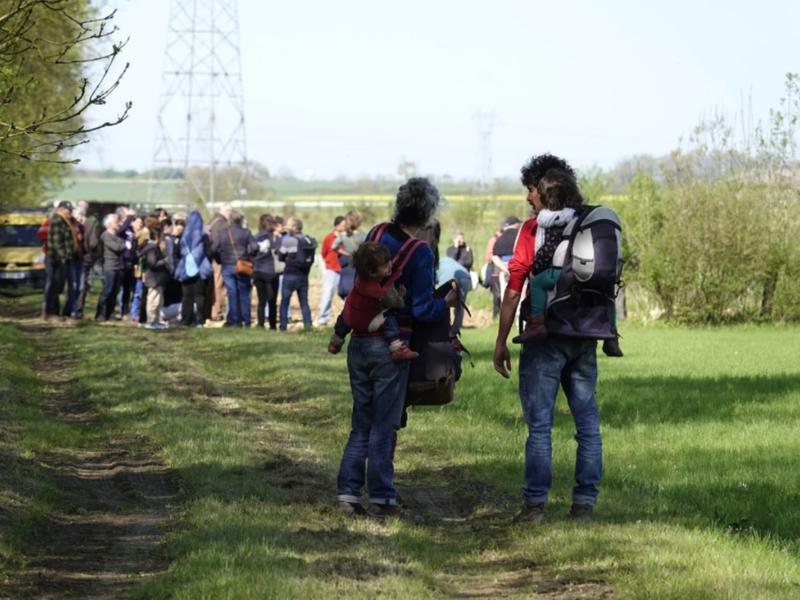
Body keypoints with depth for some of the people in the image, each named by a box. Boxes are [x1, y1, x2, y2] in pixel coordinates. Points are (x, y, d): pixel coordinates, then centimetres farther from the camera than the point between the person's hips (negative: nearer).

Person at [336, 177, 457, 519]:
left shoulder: (376, 237, 4)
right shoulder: (420, 254, -13)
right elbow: (423, 311, -13)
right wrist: (448, 302, 4)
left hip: (359, 342, 5)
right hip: (391, 346, -5)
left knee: (361, 423, 14)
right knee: (384, 426, 3)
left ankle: (347, 493, 10)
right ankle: (381, 499, 5)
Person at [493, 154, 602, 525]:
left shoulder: (533, 230, -7)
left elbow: (513, 291, -7)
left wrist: (501, 342, -1)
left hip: (545, 338, -4)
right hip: (585, 338, 5)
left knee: (539, 423, -1)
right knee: (587, 422, 7)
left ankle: (535, 504, -3)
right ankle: (584, 504, 8)